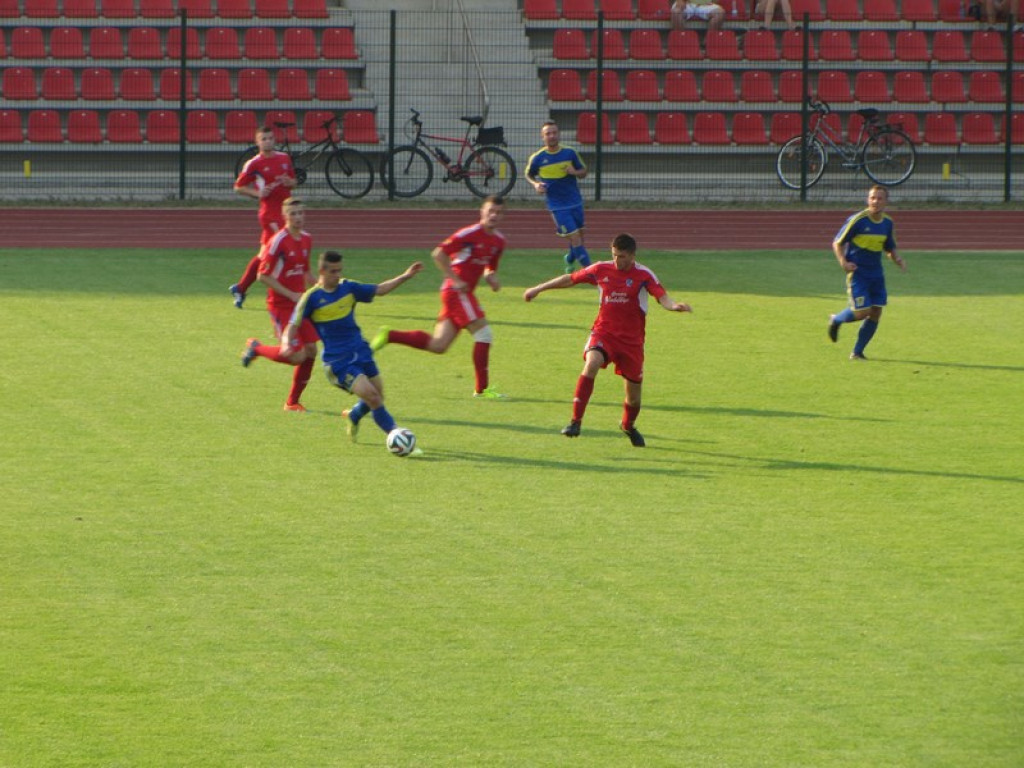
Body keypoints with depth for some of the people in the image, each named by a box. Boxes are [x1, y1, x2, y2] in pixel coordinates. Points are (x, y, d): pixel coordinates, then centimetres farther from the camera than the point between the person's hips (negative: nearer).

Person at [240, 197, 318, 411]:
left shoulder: (306, 239, 8)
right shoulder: (278, 241, -16)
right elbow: (263, 276, -16)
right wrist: (291, 295, -18)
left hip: (300, 302, 7)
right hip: (281, 305, -7)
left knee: (311, 351, 0)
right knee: (296, 355, -14)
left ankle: (293, 402, 14)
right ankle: (256, 348, 14)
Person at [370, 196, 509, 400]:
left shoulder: (499, 240, 11)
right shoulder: (470, 233, -13)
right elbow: (438, 254, -17)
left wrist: (491, 277, 2)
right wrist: (456, 280, -20)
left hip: (464, 294, 8)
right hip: (457, 291, -8)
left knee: (437, 346, 6)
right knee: (484, 333, -13)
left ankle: (388, 335, 13)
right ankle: (482, 389, -9)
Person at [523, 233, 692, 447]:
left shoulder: (643, 275, -7)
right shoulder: (601, 269, 0)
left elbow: (662, 296, -20)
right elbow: (570, 279, 11)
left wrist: (674, 305, -44)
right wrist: (539, 289, 19)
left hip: (631, 339, 0)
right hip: (603, 332, 0)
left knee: (634, 389, 7)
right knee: (591, 364, -30)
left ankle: (628, 426, 41)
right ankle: (576, 421, -27)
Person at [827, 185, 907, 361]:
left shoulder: (887, 222, 4)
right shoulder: (857, 220, -13)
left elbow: (889, 248, 19)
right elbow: (837, 243, -7)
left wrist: (897, 259, -2)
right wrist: (843, 262, -22)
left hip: (876, 273, 6)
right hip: (858, 272, -6)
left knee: (875, 313, 0)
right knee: (862, 312, -13)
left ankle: (857, 352, 13)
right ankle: (836, 320, 19)